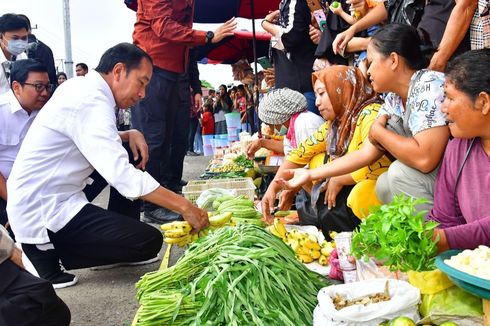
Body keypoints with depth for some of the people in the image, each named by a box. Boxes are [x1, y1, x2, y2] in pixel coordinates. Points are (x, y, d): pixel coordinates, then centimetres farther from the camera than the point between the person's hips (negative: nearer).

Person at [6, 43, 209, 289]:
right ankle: (46, 252, -5)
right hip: (43, 213, -10)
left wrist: (130, 134, 2)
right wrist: (184, 206, -31)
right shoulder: (90, 102, -23)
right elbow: (120, 174, -33)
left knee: (126, 154, 13)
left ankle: (121, 234, 16)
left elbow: (97, 139, 22)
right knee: (149, 242, -14)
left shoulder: (80, 86, 7)